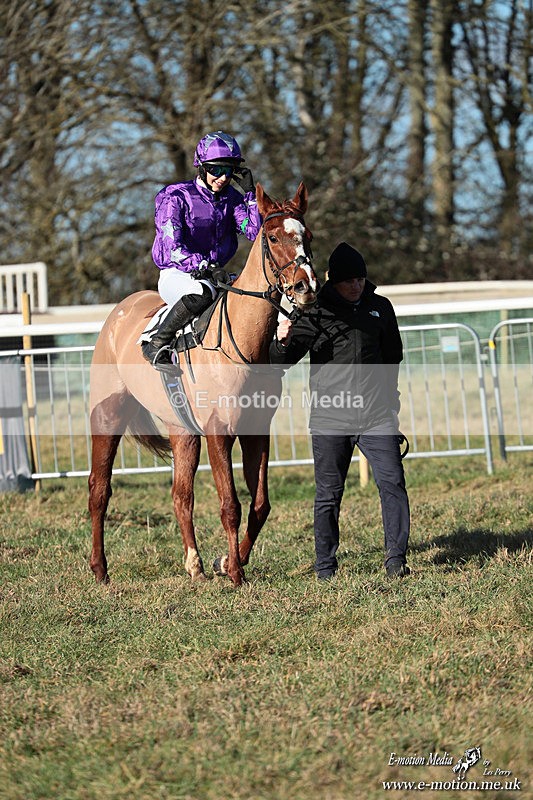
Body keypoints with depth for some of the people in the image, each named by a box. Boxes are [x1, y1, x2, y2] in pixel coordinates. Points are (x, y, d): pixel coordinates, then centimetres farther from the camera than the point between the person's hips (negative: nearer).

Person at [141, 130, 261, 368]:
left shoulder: (231, 198, 9)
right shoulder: (176, 197, -9)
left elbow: (256, 232, -2)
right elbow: (172, 248, -18)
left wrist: (251, 193, -9)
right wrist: (205, 267, -32)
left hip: (215, 273, 6)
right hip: (176, 275, -6)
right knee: (202, 292, -41)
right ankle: (156, 342, -25)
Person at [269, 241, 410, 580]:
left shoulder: (380, 308, 8)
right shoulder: (315, 313, -2)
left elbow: (393, 355, 23)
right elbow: (281, 363, -5)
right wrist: (282, 342, -26)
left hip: (376, 414, 2)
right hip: (330, 418, -2)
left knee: (393, 483, -8)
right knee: (328, 495, 4)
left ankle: (396, 559, -3)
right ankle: (326, 568, 12)